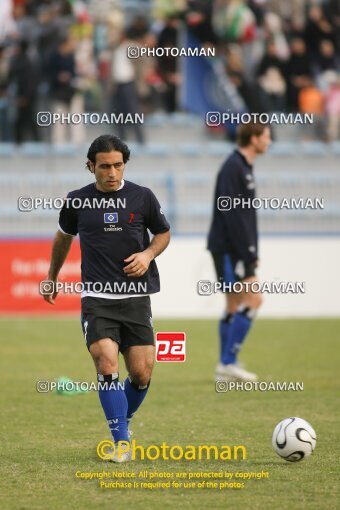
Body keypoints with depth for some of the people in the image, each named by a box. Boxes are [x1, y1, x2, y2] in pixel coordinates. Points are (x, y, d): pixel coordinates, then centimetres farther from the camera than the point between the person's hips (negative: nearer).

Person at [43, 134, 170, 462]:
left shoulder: (142, 197, 1)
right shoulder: (77, 201, 3)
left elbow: (163, 233, 16)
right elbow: (64, 236, 23)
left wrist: (148, 254, -5)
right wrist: (52, 275, 32)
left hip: (136, 298, 1)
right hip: (97, 298, -1)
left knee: (142, 374, -2)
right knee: (107, 365, -19)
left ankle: (123, 420, 28)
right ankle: (121, 442, -14)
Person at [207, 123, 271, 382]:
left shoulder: (244, 167, 17)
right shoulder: (233, 168, -14)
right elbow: (231, 214, -21)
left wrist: (252, 252, 16)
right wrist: (249, 253, -21)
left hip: (236, 250, 10)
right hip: (229, 247, -10)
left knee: (235, 306, 9)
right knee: (253, 299, -12)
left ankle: (226, 366, 11)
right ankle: (228, 362, -12)